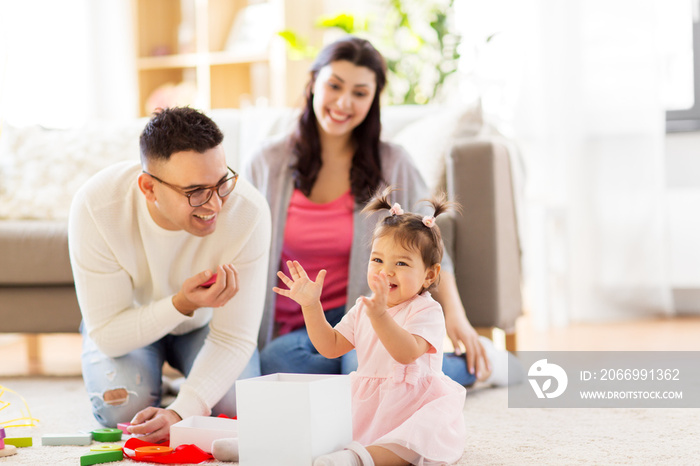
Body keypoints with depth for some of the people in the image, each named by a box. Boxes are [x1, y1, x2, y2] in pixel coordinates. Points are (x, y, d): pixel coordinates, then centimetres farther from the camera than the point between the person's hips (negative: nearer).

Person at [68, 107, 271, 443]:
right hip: (127, 319, 0)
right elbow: (107, 335, -27)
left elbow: (234, 338, -27)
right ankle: (150, 377, 11)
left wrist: (180, 413, -42)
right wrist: (182, 304, -44)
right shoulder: (95, 206, -35)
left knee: (238, 404, -23)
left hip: (205, 324, 1)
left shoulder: (248, 211, -34)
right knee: (121, 408, -26)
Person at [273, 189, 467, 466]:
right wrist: (311, 306, 3)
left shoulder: (427, 311, -10)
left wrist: (380, 315, -41)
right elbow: (330, 347, 15)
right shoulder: (362, 309, 12)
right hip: (366, 406, 8)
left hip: (415, 407, -8)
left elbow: (407, 353, -27)